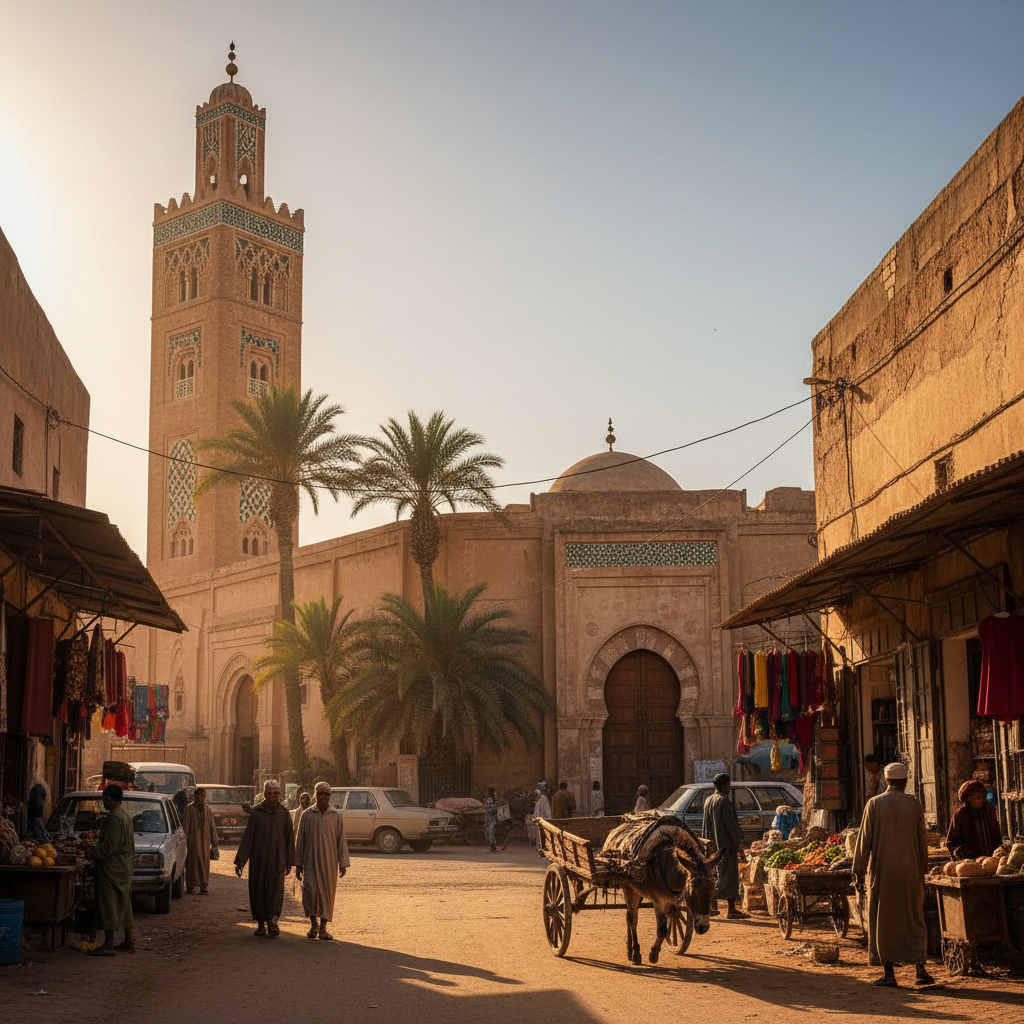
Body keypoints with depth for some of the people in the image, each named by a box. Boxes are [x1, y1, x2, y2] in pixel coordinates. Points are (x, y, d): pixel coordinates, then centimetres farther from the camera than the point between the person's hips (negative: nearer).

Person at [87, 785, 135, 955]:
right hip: (124, 867, 10)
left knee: (108, 905, -5)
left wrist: (92, 852, -9)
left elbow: (110, 845, -22)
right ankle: (128, 942, 19)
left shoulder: (115, 817, -18)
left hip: (112, 868, -10)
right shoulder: (126, 815, 13)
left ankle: (108, 945, -3)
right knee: (124, 904, 14)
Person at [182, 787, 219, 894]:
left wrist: (214, 842, 8)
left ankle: (204, 887, 1)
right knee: (192, 862, -1)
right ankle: (191, 885, 9)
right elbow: (185, 826, -3)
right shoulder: (189, 809, -1)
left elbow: (212, 826, 11)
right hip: (193, 839, -3)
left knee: (204, 863, 1)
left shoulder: (208, 810, 10)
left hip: (205, 839, 3)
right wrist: (184, 840, -9)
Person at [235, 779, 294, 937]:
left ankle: (273, 919, -20)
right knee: (258, 889, 4)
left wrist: (289, 862, 9)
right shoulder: (256, 812, 1)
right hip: (258, 859, 0)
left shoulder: (284, 814, 4)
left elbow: (289, 838, 9)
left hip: (277, 858, 0)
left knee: (276, 888, -12)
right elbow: (247, 836, 0)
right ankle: (261, 923, 13)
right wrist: (240, 860, -5)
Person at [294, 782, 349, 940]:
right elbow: (300, 840, 5)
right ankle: (313, 924, 10)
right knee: (310, 891, -12)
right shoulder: (307, 815, 2)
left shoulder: (336, 815, 3)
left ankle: (323, 928, 13)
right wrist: (298, 864, 2)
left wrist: (343, 863, -1)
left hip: (329, 862, 1)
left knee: (327, 893, 3)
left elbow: (341, 840, 4)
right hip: (311, 861, -1)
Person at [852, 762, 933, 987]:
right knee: (913, 919, 11)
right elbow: (922, 841, 4)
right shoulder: (914, 805, -1)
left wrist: (859, 873, -1)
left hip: (882, 872, -1)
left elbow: (864, 840, -5)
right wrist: (922, 871, 14)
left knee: (883, 920, 6)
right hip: (910, 871, 1)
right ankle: (920, 966, 1)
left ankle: (889, 973, 5)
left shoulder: (874, 804, -4)